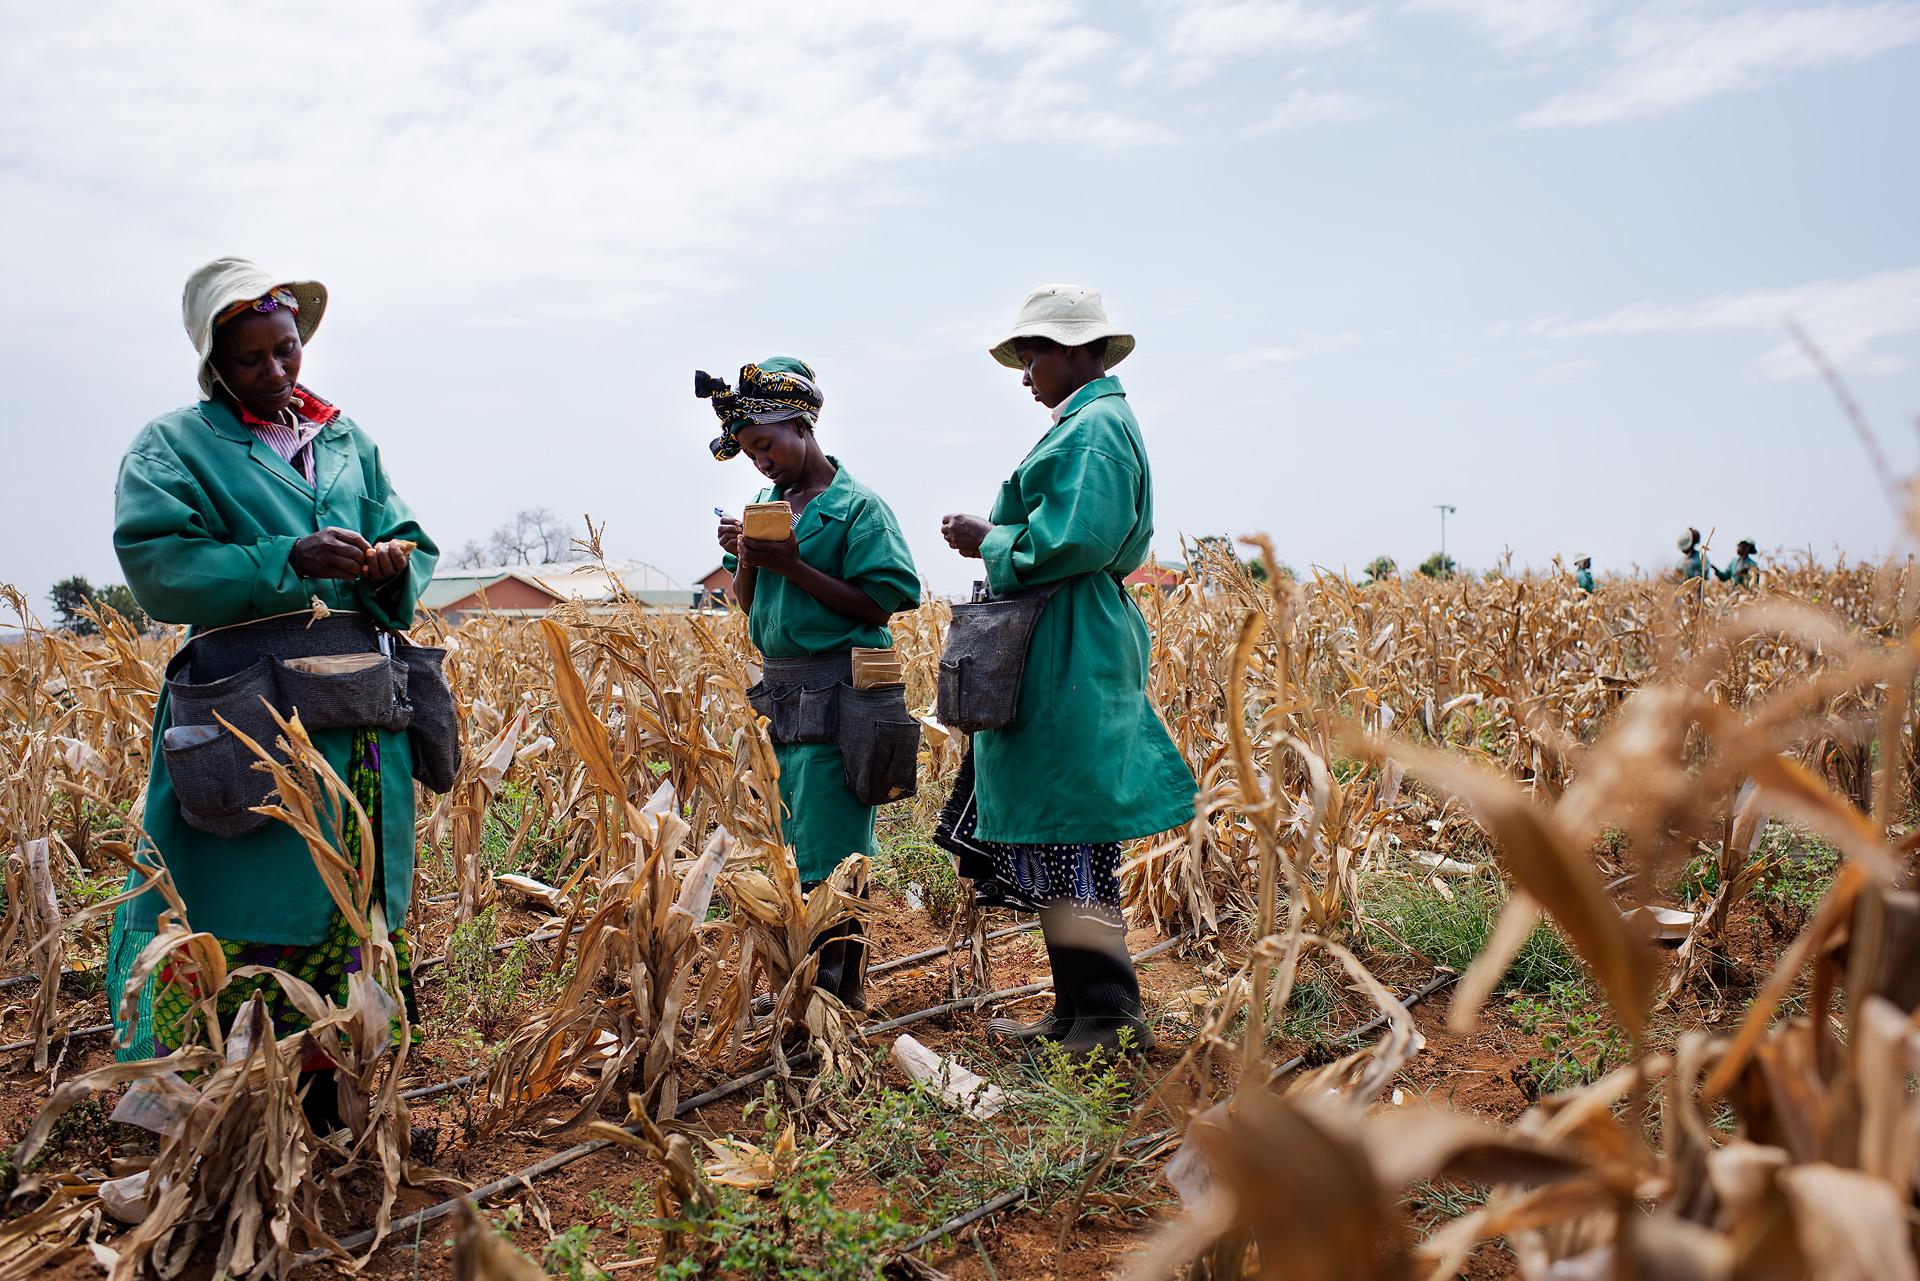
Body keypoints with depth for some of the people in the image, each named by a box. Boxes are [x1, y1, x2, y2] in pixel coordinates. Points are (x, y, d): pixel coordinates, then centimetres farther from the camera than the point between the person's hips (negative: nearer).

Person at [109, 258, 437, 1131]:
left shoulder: (346, 441, 18)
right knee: (244, 914, -4)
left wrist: (395, 568, -7)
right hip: (247, 719, -5)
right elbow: (155, 566, -10)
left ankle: (336, 1093, 23)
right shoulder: (172, 446, 3)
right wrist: (289, 561, -20)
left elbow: (410, 542, 17)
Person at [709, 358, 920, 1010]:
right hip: (782, 696, 8)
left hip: (837, 692, -8)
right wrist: (745, 560, -3)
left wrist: (793, 566, -18)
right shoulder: (769, 505, 13)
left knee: (826, 848, -6)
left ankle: (835, 987, 3)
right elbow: (748, 606, 17)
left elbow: (878, 605, -14)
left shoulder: (857, 506, -8)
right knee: (804, 844, 12)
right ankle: (838, 982, 23)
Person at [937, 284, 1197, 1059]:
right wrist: (995, 537, 13)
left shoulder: (1095, 426, -11)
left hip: (1070, 660, -11)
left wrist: (989, 542, -9)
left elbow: (1075, 540, -22)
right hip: (1056, 654, 11)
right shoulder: (1089, 422, 20)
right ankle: (1078, 1012, 19)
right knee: (1051, 840, 12)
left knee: (1069, 840, -7)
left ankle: (1112, 1018, 1)